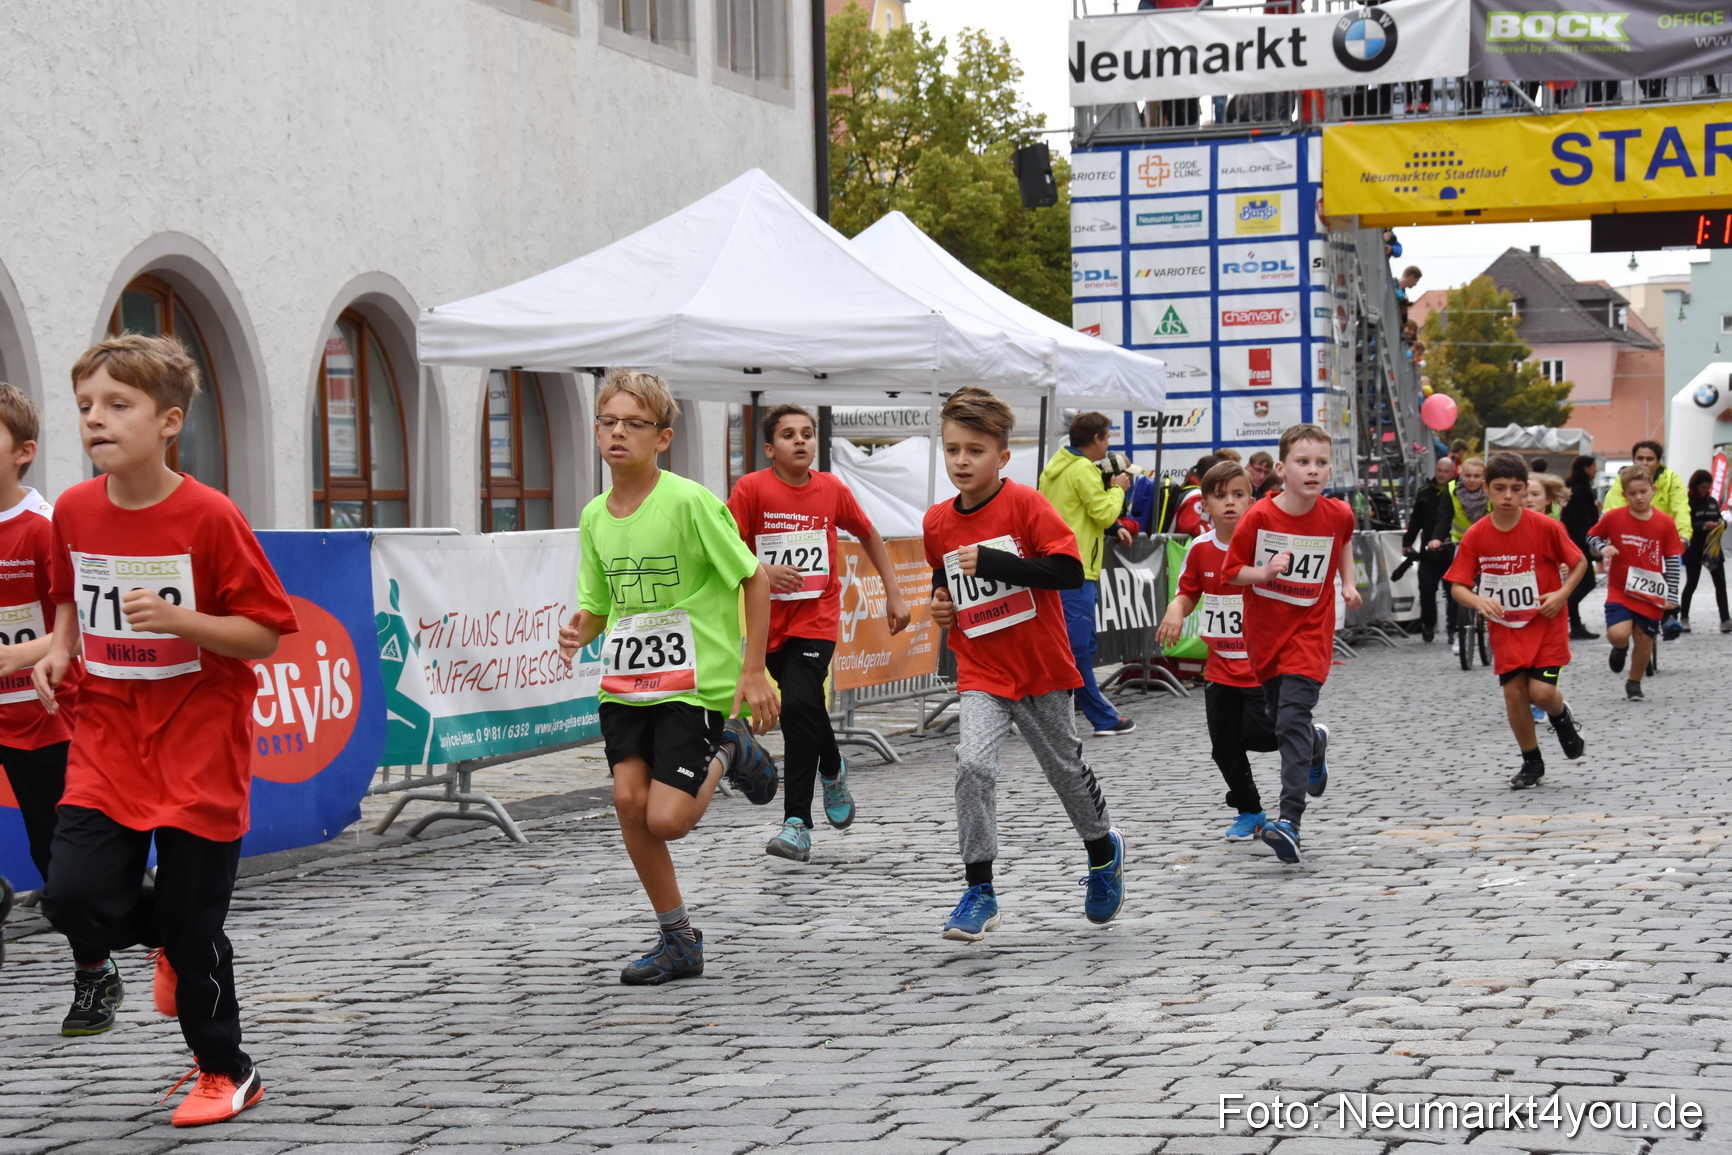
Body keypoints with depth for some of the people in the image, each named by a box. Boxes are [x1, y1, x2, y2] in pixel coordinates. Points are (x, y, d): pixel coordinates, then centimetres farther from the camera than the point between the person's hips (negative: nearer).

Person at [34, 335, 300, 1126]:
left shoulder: (208, 517, -15)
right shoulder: (73, 512, 0)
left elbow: (266, 632, -11)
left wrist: (176, 619, -25)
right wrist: (60, 650, -1)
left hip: (197, 742, -4)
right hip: (107, 740, 4)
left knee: (193, 923, 1)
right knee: (74, 897, -11)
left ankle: (227, 1074, 23)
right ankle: (171, 943, 23)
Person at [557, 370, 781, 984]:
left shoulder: (689, 502, -14)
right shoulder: (594, 517, 5)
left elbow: (755, 578, -8)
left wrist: (752, 672, -11)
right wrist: (577, 633, -8)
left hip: (694, 683, -6)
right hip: (625, 683, 6)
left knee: (667, 820, -14)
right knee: (628, 799, -7)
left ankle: (728, 754, 19)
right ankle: (678, 941, 9)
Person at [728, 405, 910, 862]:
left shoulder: (833, 490, 0)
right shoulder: (752, 488, -6)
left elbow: (868, 535, 16)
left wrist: (894, 594, 15)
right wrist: (762, 570, -27)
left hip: (817, 620, -1)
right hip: (770, 620, 1)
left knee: (798, 706, -19)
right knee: (807, 709, 15)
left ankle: (797, 823, -18)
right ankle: (833, 770, 47)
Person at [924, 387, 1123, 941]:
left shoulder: (1026, 504, -13)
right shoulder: (937, 522, 2)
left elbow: (1071, 571, -21)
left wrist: (993, 562, -27)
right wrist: (941, 605, 1)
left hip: (1041, 667, -2)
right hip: (980, 672, 2)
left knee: (1066, 768, 14)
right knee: (972, 765, -19)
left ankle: (1103, 849, 43)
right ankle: (979, 891, -11)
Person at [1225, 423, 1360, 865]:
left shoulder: (1336, 515, -6)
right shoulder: (1259, 517, -12)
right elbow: (1232, 570, -6)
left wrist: (1348, 582, 12)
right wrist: (1264, 573, -23)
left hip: (1309, 633, -2)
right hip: (1265, 631, 2)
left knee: (1293, 720, -17)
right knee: (1281, 719, 17)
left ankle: (1290, 820, -24)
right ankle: (1317, 744, 54)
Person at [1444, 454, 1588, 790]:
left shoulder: (1545, 527, -14)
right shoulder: (1476, 535, -9)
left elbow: (1579, 562, -1)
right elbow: (1457, 585, -6)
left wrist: (1562, 593, -16)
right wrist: (1479, 601, -27)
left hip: (1546, 622, -2)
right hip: (1504, 626, 2)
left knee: (1542, 691, -13)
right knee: (1514, 691, -1)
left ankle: (1561, 717, 24)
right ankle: (1531, 762, 19)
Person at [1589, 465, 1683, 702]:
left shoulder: (1666, 524, -6)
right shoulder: (1613, 518, -8)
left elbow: (1673, 561, 0)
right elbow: (1592, 536, 8)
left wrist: (1672, 596, -3)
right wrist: (1603, 548, -14)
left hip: (1651, 594, 1)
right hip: (1619, 590, -1)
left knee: (1645, 639, 7)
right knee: (1618, 634, -19)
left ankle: (1634, 682, 31)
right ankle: (1621, 648, 19)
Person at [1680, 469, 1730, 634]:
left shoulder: (1712, 501, 10)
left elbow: (1720, 519, 17)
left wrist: (1721, 525, -7)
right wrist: (1704, 526, -27)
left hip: (1713, 548, 5)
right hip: (1694, 550, -5)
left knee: (1720, 583, -2)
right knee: (1691, 583, 4)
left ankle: (1725, 620, -3)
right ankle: (1683, 618, 18)